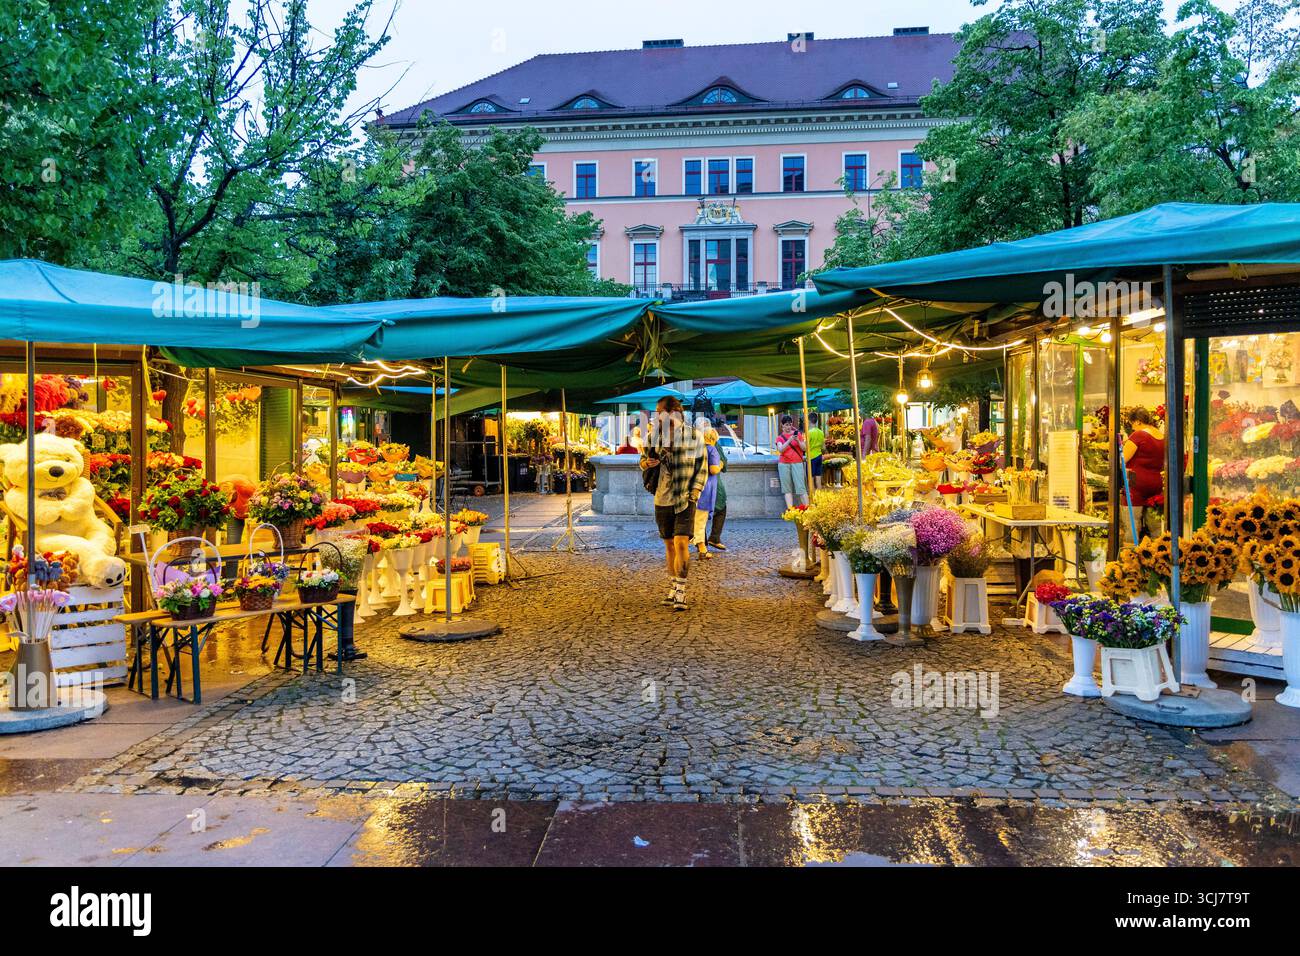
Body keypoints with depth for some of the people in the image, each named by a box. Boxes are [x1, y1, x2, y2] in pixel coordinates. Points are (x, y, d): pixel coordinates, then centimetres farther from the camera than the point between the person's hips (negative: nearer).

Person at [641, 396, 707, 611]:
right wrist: (647, 463, -10)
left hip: (685, 499, -3)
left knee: (681, 543, -14)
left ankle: (680, 592, -9)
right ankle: (673, 588, 21)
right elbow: (644, 460, 16)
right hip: (662, 499, 3)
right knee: (669, 545, 10)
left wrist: (694, 492, -7)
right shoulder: (655, 435, 6)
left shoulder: (693, 435, -2)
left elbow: (702, 466, 3)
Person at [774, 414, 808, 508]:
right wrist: (789, 440, -19)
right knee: (787, 489, -2)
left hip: (797, 463, -1)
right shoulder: (780, 437, 10)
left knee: (801, 487, -10)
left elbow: (804, 449, 7)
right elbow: (780, 450, -7)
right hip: (784, 464, 1)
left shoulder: (798, 434, 11)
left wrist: (798, 440, -11)